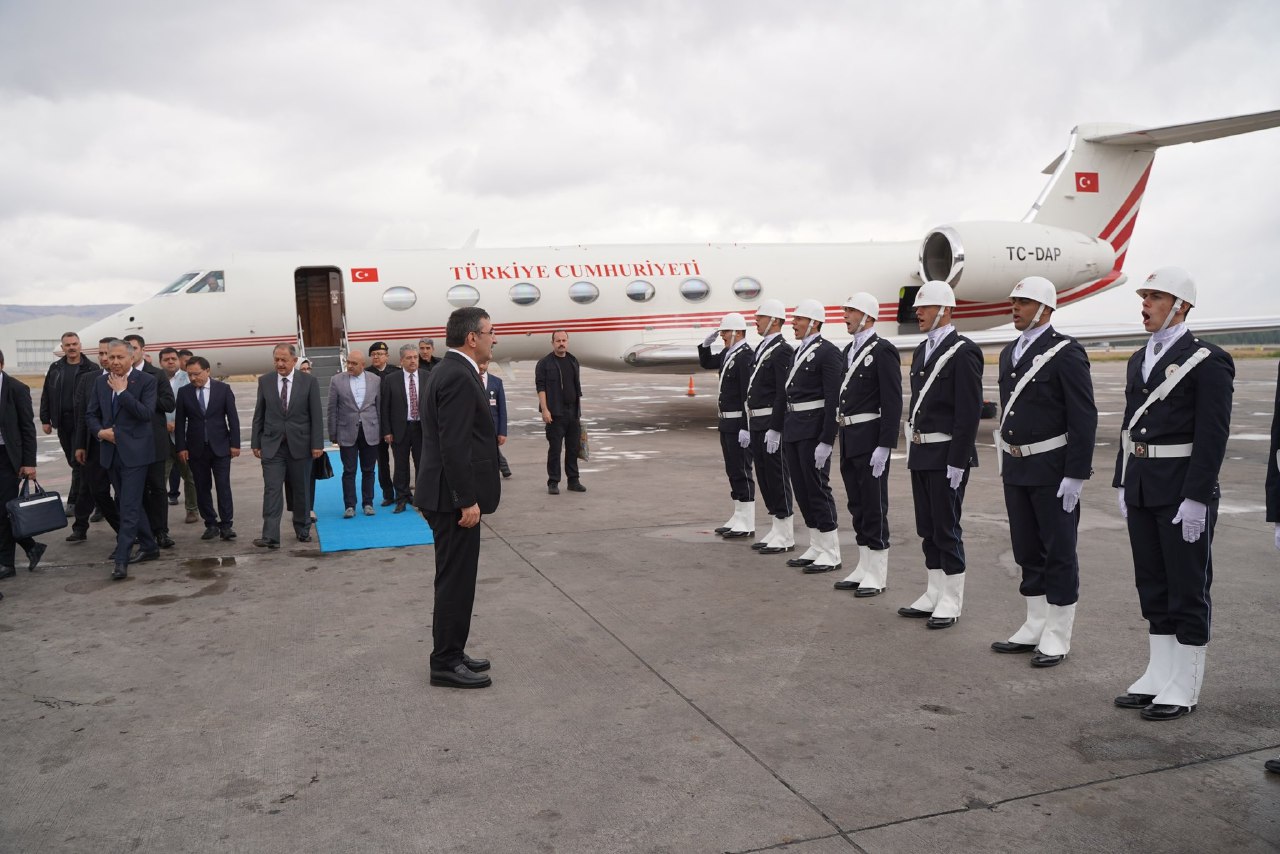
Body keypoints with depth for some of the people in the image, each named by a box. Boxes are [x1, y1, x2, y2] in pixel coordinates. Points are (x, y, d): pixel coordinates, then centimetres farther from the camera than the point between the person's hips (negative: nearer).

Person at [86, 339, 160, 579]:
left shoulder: (146, 380, -7)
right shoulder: (101, 382, 10)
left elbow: (147, 414, -17)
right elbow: (91, 414, 14)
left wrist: (122, 391, -18)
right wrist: (100, 431, -5)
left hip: (135, 452, -7)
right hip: (111, 451, 7)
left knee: (129, 506, -9)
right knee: (126, 503, 15)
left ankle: (121, 559, -9)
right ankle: (149, 546, 29)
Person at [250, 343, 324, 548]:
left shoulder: (309, 381, -2)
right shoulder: (264, 381, 3)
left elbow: (316, 415, -3)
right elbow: (259, 415, 7)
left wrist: (317, 444, -7)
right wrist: (256, 442, 4)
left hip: (300, 444, -1)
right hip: (272, 446, 1)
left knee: (302, 490, 10)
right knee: (272, 490, -7)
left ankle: (302, 529, 25)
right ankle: (270, 536, -9)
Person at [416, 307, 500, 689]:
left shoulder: (449, 371, 14)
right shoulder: (459, 376, -18)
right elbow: (454, 446, -24)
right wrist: (468, 500, -21)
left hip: (446, 493, 10)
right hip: (455, 497, -10)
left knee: (455, 580, 17)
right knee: (456, 581, -1)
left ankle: (450, 654, 27)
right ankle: (446, 664, 9)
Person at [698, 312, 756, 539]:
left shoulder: (746, 357, -17)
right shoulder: (727, 353, 11)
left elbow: (749, 395, -21)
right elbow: (706, 364, 29)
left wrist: (745, 428, -23)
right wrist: (706, 344, 10)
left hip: (739, 424, -9)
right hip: (726, 422, 9)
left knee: (742, 472, -4)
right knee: (732, 471, 14)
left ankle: (747, 524, 2)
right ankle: (739, 518, 23)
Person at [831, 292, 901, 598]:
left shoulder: (883, 351, -11)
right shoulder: (848, 351, 15)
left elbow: (893, 403, -16)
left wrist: (884, 447, -19)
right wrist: (839, 440, 15)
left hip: (870, 441, -8)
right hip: (848, 440, 8)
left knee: (874, 507, -1)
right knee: (857, 507, 14)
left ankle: (877, 575, 8)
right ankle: (864, 568, 23)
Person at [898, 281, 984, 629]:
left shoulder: (963, 352, -13)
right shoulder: (922, 351, 13)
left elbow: (969, 413, -17)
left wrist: (956, 462, -19)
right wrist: (913, 450, 14)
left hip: (946, 455, -8)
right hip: (920, 453, 8)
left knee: (947, 528, 0)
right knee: (927, 529, 13)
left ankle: (952, 601, 11)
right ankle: (934, 594, 24)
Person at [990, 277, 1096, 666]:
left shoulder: (1066, 352, -12)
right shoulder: (1010, 353, 12)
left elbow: (1084, 418, -15)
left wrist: (1075, 475, -18)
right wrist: (1007, 465, 16)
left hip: (1052, 470, -8)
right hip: (1016, 469, 8)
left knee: (1059, 553, 3)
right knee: (1027, 551, 14)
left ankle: (1057, 636, 12)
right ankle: (1035, 627, 26)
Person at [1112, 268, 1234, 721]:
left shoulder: (1207, 361, -10)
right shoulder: (1139, 359, 13)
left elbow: (1212, 436, -15)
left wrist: (1195, 498, -19)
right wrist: (1123, 483, 12)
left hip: (1183, 491, -7)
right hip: (1141, 490, 7)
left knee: (1187, 589, 3)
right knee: (1153, 586, 14)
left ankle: (1184, 688, 14)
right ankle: (1158, 677, 25)